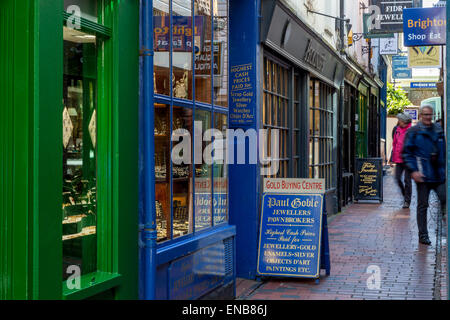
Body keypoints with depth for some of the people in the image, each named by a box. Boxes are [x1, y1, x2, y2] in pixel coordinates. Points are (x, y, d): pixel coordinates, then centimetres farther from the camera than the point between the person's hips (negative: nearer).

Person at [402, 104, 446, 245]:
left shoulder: (439, 130, 12)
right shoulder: (413, 132, -2)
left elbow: (444, 150, 19)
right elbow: (406, 152, -4)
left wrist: (445, 168, 12)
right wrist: (413, 170, -13)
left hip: (439, 174, 4)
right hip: (423, 175, -4)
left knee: (445, 200, -2)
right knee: (422, 205, 4)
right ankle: (423, 235, 13)